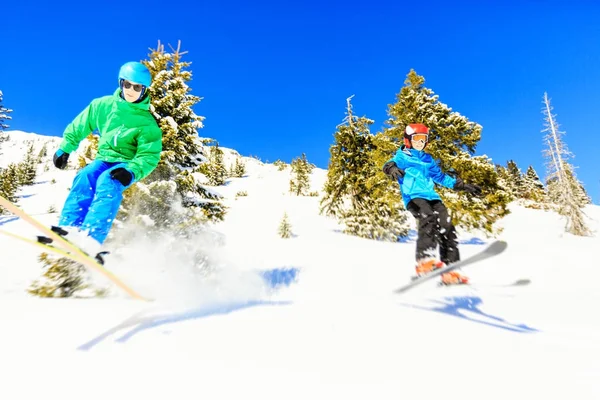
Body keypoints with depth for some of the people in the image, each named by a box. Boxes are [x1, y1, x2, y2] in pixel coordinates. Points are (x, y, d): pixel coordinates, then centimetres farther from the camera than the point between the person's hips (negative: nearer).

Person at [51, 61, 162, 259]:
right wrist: (64, 148, 13)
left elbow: (149, 156, -16)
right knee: (84, 178, -28)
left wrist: (132, 171, -32)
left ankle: (91, 238, -48)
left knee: (108, 183, -34)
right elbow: (79, 126, 17)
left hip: (127, 166, -4)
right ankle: (68, 230, -38)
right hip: (104, 159, 4)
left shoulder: (147, 123, -9)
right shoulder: (103, 105, 3)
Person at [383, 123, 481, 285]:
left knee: (447, 228, -10)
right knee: (428, 220, -32)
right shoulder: (402, 156, 11)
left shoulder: (428, 159, 28)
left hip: (431, 197, 6)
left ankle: (450, 270, -10)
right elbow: (392, 163, -11)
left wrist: (462, 185, 32)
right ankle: (424, 262, -40)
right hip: (413, 196, -6)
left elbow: (441, 177, 35)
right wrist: (391, 168, -37)